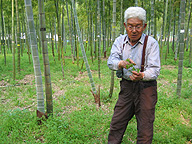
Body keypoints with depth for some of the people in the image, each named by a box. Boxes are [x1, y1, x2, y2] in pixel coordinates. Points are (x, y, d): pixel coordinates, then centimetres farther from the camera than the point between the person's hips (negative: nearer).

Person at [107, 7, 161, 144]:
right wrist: (121, 63, -34)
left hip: (146, 87, -3)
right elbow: (111, 61, -11)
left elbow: (155, 69, -16)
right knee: (117, 122, 12)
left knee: (145, 126, 5)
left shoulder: (151, 43, -9)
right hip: (126, 86, 3)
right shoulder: (120, 41, 2)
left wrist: (142, 75, -38)